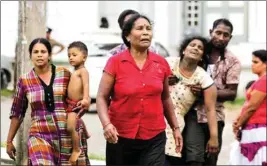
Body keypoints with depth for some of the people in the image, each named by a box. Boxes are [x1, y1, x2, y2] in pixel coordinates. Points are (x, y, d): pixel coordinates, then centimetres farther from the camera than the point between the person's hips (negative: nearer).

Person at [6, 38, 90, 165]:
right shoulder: (24, 81, 4)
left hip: (69, 134, 1)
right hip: (40, 136, -1)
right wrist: (9, 141, 14)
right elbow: (17, 113, 12)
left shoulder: (64, 74, 3)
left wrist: (86, 103, -5)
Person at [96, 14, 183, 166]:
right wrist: (106, 124, -21)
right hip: (120, 138, -1)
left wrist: (175, 128, 15)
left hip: (155, 138, 2)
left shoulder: (161, 63, 4)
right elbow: (102, 97, -5)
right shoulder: (115, 62, -5)